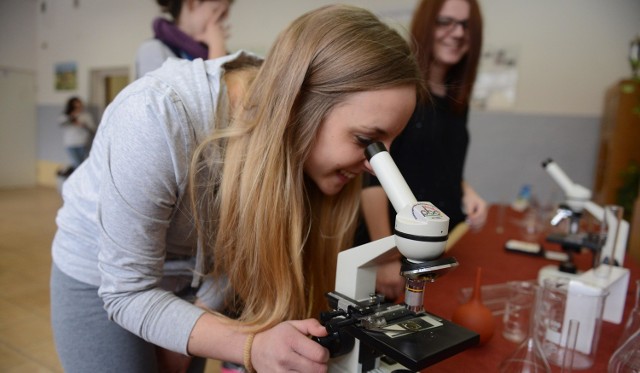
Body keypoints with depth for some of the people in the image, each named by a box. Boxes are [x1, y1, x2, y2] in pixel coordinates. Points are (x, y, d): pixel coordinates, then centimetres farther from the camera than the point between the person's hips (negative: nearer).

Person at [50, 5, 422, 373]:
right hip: (103, 278, -3)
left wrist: (183, 334, -6)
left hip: (200, 270, 3)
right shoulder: (156, 118, -34)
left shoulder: (297, 139, -21)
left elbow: (246, 253, -8)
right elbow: (127, 293, -28)